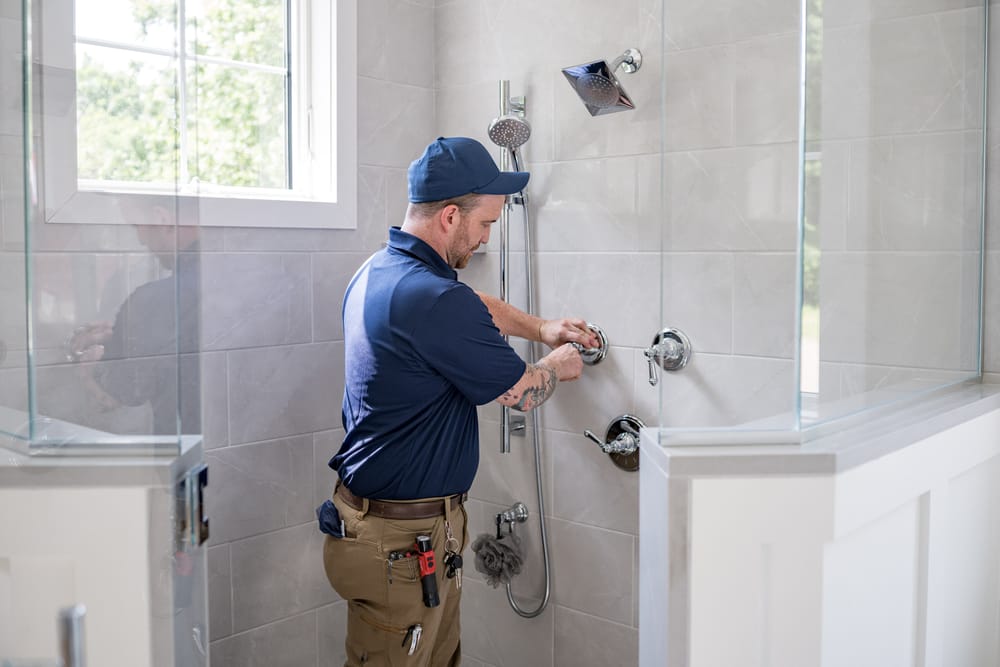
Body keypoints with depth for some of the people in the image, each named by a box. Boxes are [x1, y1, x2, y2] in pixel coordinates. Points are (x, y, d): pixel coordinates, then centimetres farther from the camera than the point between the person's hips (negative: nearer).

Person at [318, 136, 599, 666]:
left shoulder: (377, 270, 5)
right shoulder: (433, 300, -27)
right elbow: (521, 394, -12)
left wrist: (540, 328, 24)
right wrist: (558, 366, 8)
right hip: (401, 542, -10)